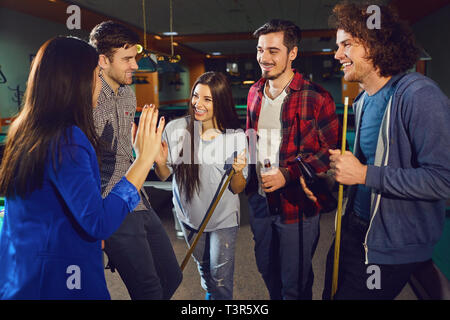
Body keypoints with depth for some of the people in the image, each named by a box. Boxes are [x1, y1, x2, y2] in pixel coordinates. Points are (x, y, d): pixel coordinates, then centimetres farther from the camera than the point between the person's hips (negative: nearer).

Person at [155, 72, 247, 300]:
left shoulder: (236, 137, -18)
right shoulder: (175, 129, -17)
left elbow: (238, 189, -11)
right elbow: (164, 176, -4)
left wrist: (238, 171, -31)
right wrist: (160, 163, -25)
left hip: (223, 218, -2)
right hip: (189, 215, 3)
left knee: (221, 277, 6)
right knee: (203, 266, 25)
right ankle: (210, 294, 55)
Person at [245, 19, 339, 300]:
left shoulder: (316, 97, -14)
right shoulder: (255, 93, 5)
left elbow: (332, 150, -11)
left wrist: (288, 175, -20)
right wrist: (248, 178, 7)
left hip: (298, 205, -5)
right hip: (260, 200, 6)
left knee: (295, 283, 11)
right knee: (267, 269, 23)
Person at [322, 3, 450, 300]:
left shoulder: (418, 95, -21)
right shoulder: (364, 100, 7)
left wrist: (364, 174, -27)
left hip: (392, 246, -8)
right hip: (355, 228, 8)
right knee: (332, 292, 21)